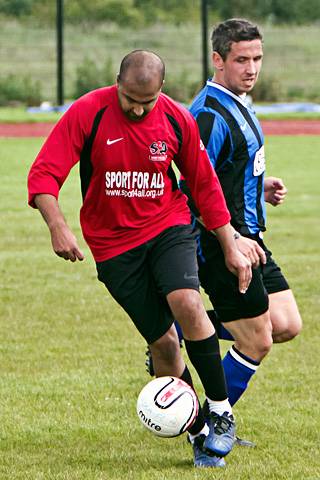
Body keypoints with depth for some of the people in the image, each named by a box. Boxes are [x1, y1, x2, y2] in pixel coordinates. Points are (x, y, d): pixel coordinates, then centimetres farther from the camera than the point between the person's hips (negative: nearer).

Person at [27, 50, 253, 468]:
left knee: (186, 302, -26)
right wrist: (58, 227, -33)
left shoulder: (177, 120, -6)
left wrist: (230, 247, 9)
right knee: (162, 340, -3)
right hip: (113, 242, -1)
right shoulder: (87, 113, -14)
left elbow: (204, 184, 7)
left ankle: (221, 412, -12)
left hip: (169, 226, 1)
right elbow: (43, 175, -16)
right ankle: (198, 434, 12)